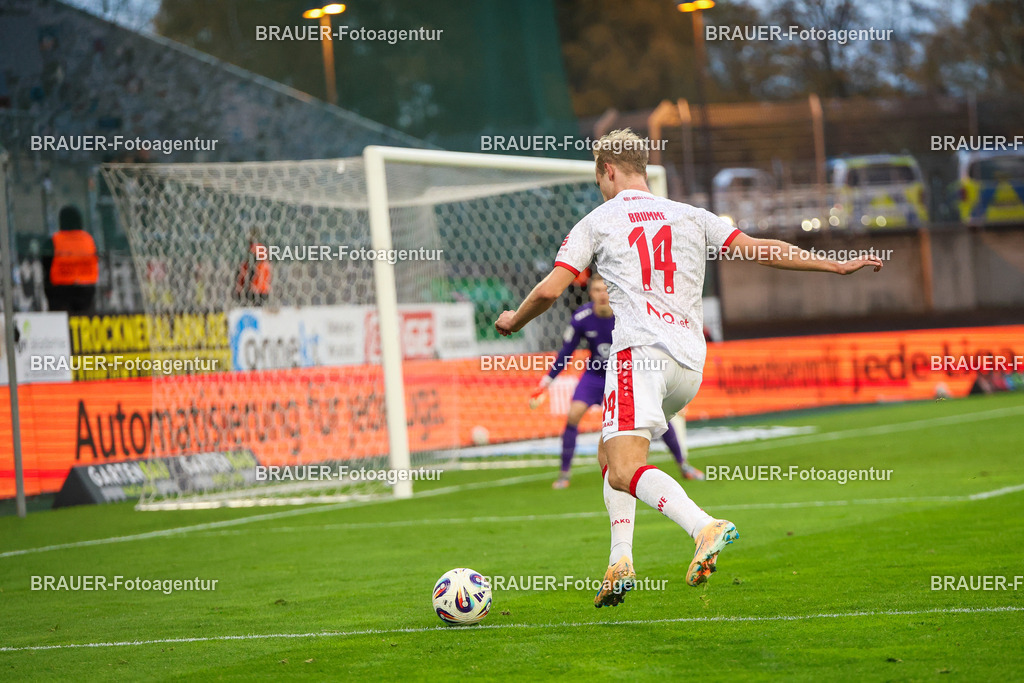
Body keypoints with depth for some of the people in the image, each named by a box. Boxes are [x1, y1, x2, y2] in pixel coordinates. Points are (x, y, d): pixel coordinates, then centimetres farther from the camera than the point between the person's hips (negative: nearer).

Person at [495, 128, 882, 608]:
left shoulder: (596, 222, 11)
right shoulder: (690, 217, 20)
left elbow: (549, 290, 6)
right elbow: (758, 250, 13)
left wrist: (513, 321, 26)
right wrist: (837, 266, 17)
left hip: (640, 351, -6)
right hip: (691, 364, 6)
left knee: (624, 472, -18)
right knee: (610, 452, 22)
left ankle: (704, 528, -44)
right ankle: (620, 559, 4)